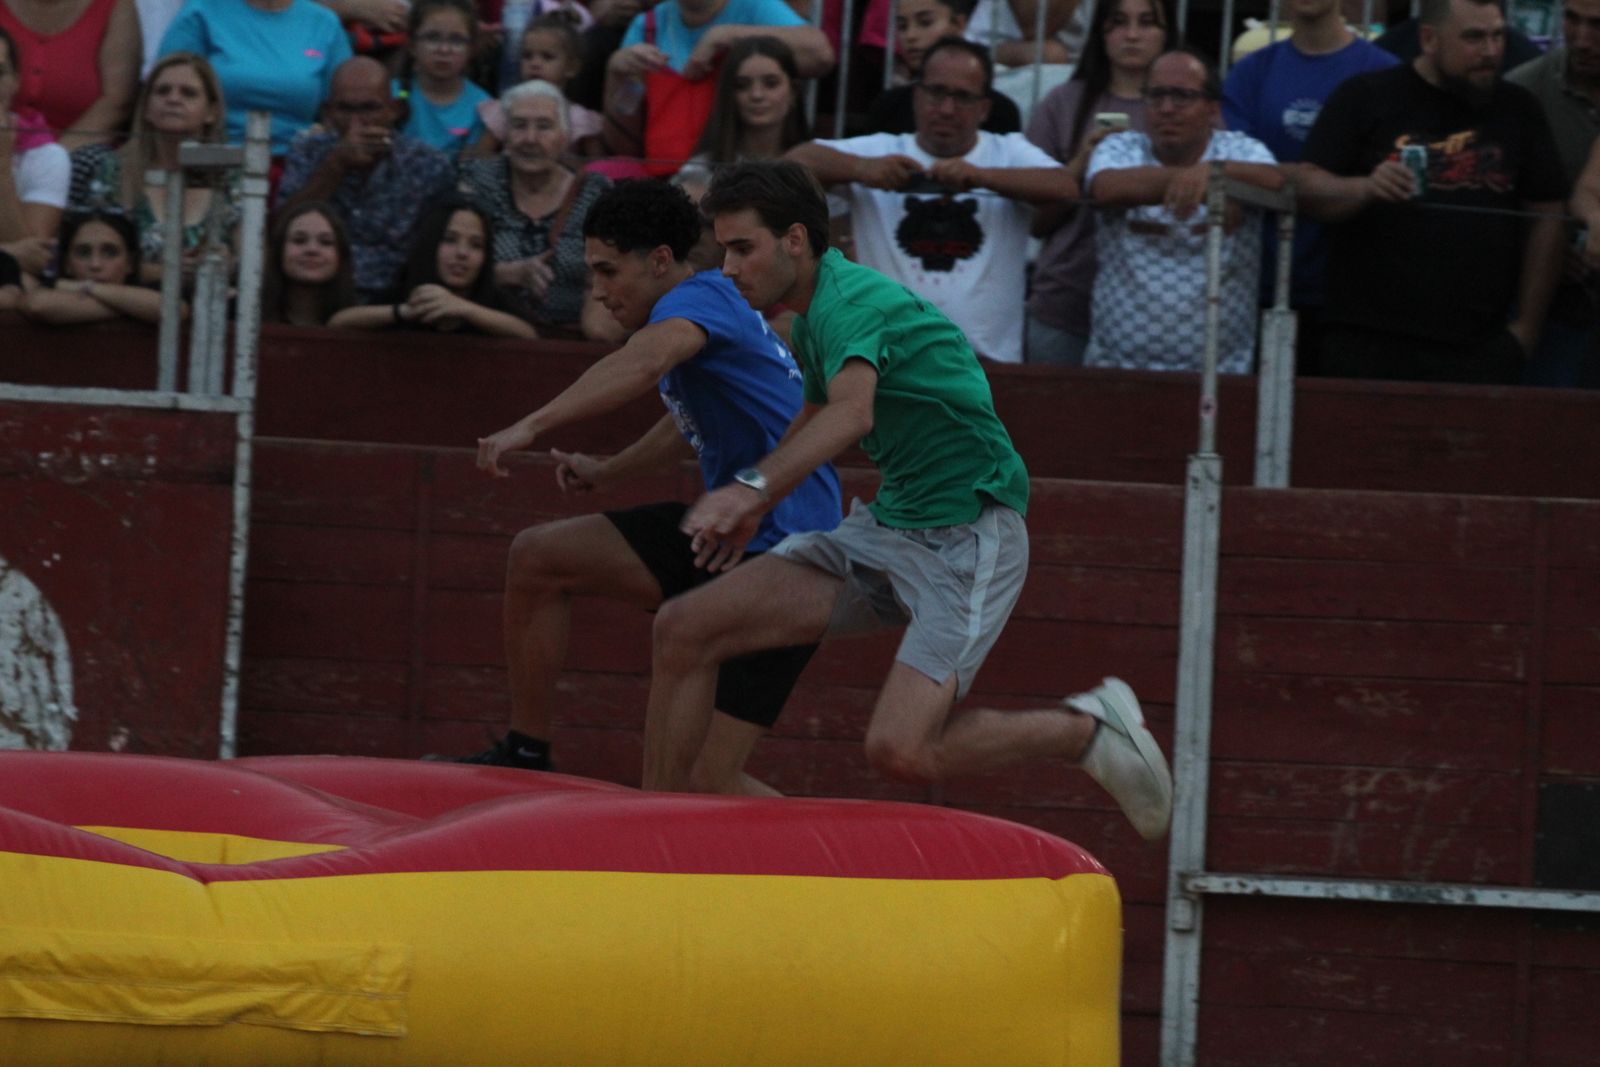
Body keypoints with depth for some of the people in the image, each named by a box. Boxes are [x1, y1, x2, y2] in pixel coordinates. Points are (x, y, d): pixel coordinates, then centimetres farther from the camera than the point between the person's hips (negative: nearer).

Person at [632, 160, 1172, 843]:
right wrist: (752, 512, 38)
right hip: (887, 527, 9)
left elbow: (850, 413, -39)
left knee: (899, 751, -25)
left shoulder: (852, 300, -18)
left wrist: (752, 486, -52)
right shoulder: (812, 317, 13)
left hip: (968, 536, -9)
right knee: (684, 629, -3)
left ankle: (1088, 727, -2)